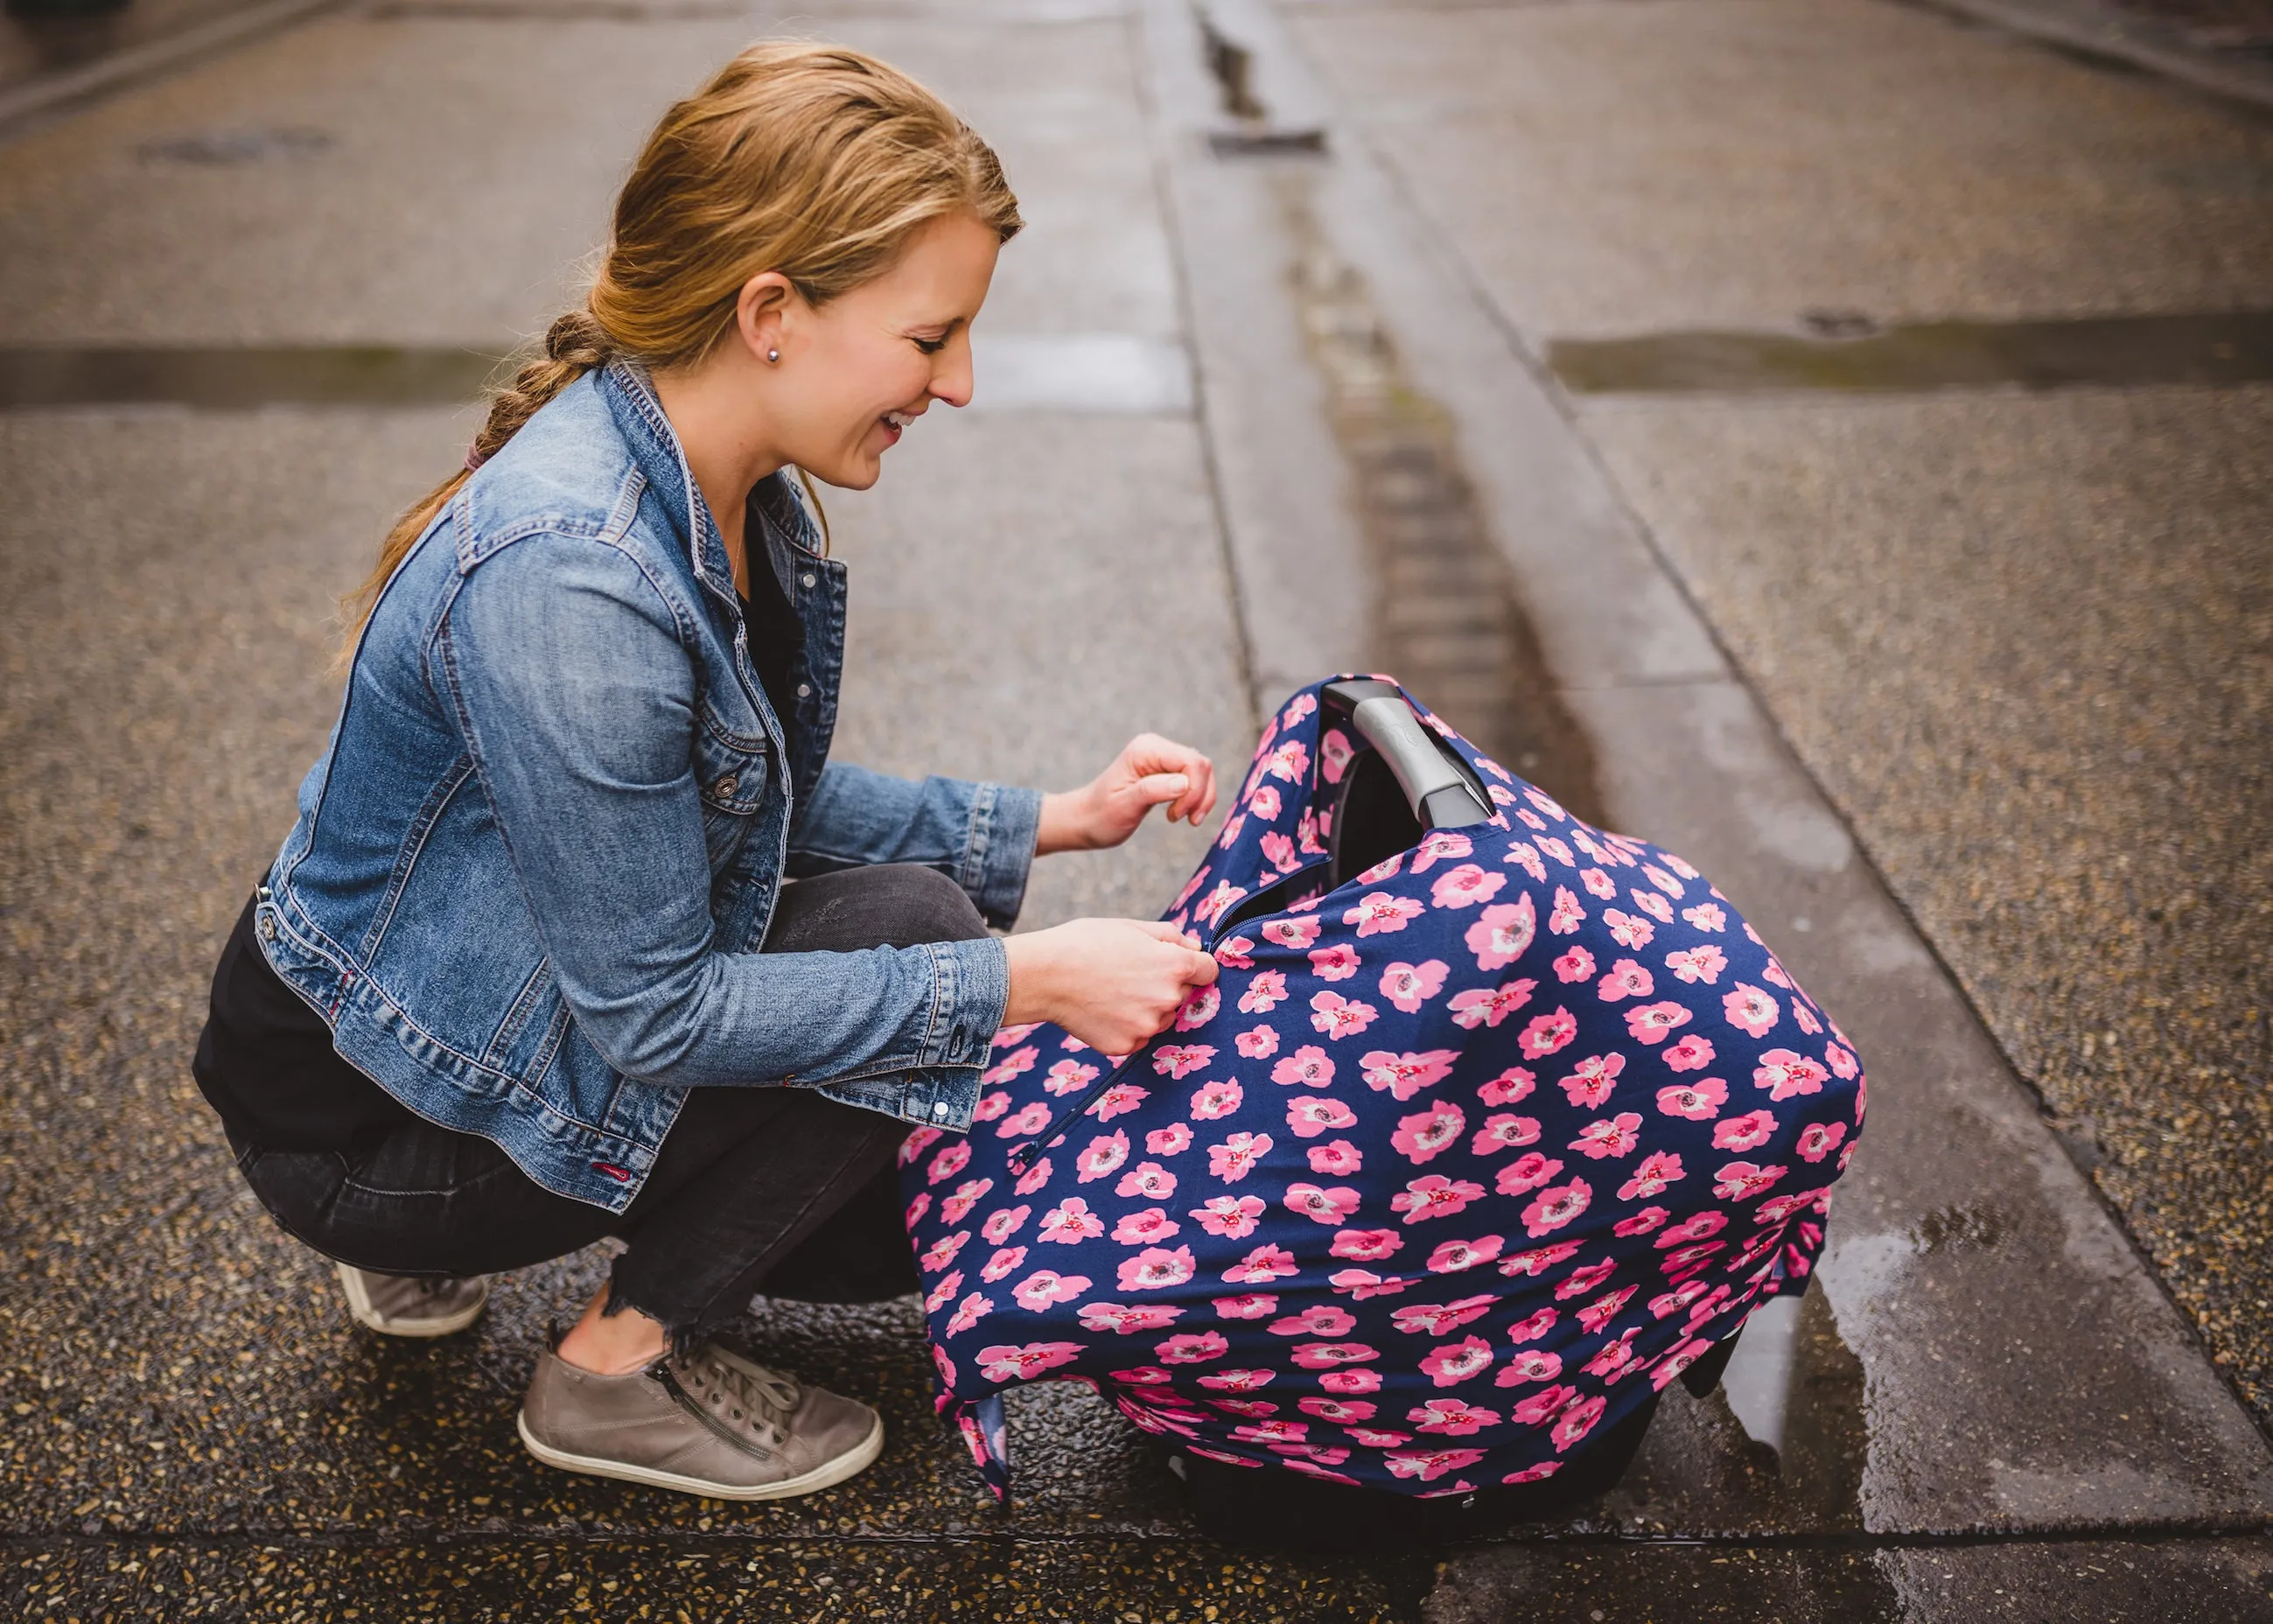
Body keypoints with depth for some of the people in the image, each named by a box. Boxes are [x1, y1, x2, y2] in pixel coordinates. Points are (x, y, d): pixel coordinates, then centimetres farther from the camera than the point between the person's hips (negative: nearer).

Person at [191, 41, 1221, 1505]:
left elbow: (777, 804, 6)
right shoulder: (565, 578, -34)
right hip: (364, 1118, -9)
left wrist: (1054, 822, -2)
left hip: (542, 1001, 9)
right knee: (911, 927, -20)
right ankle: (624, 1368, -2)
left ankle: (445, 1238, 19)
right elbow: (654, 1016, -29)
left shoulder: (736, 492, -5)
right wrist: (1027, 977, -27)